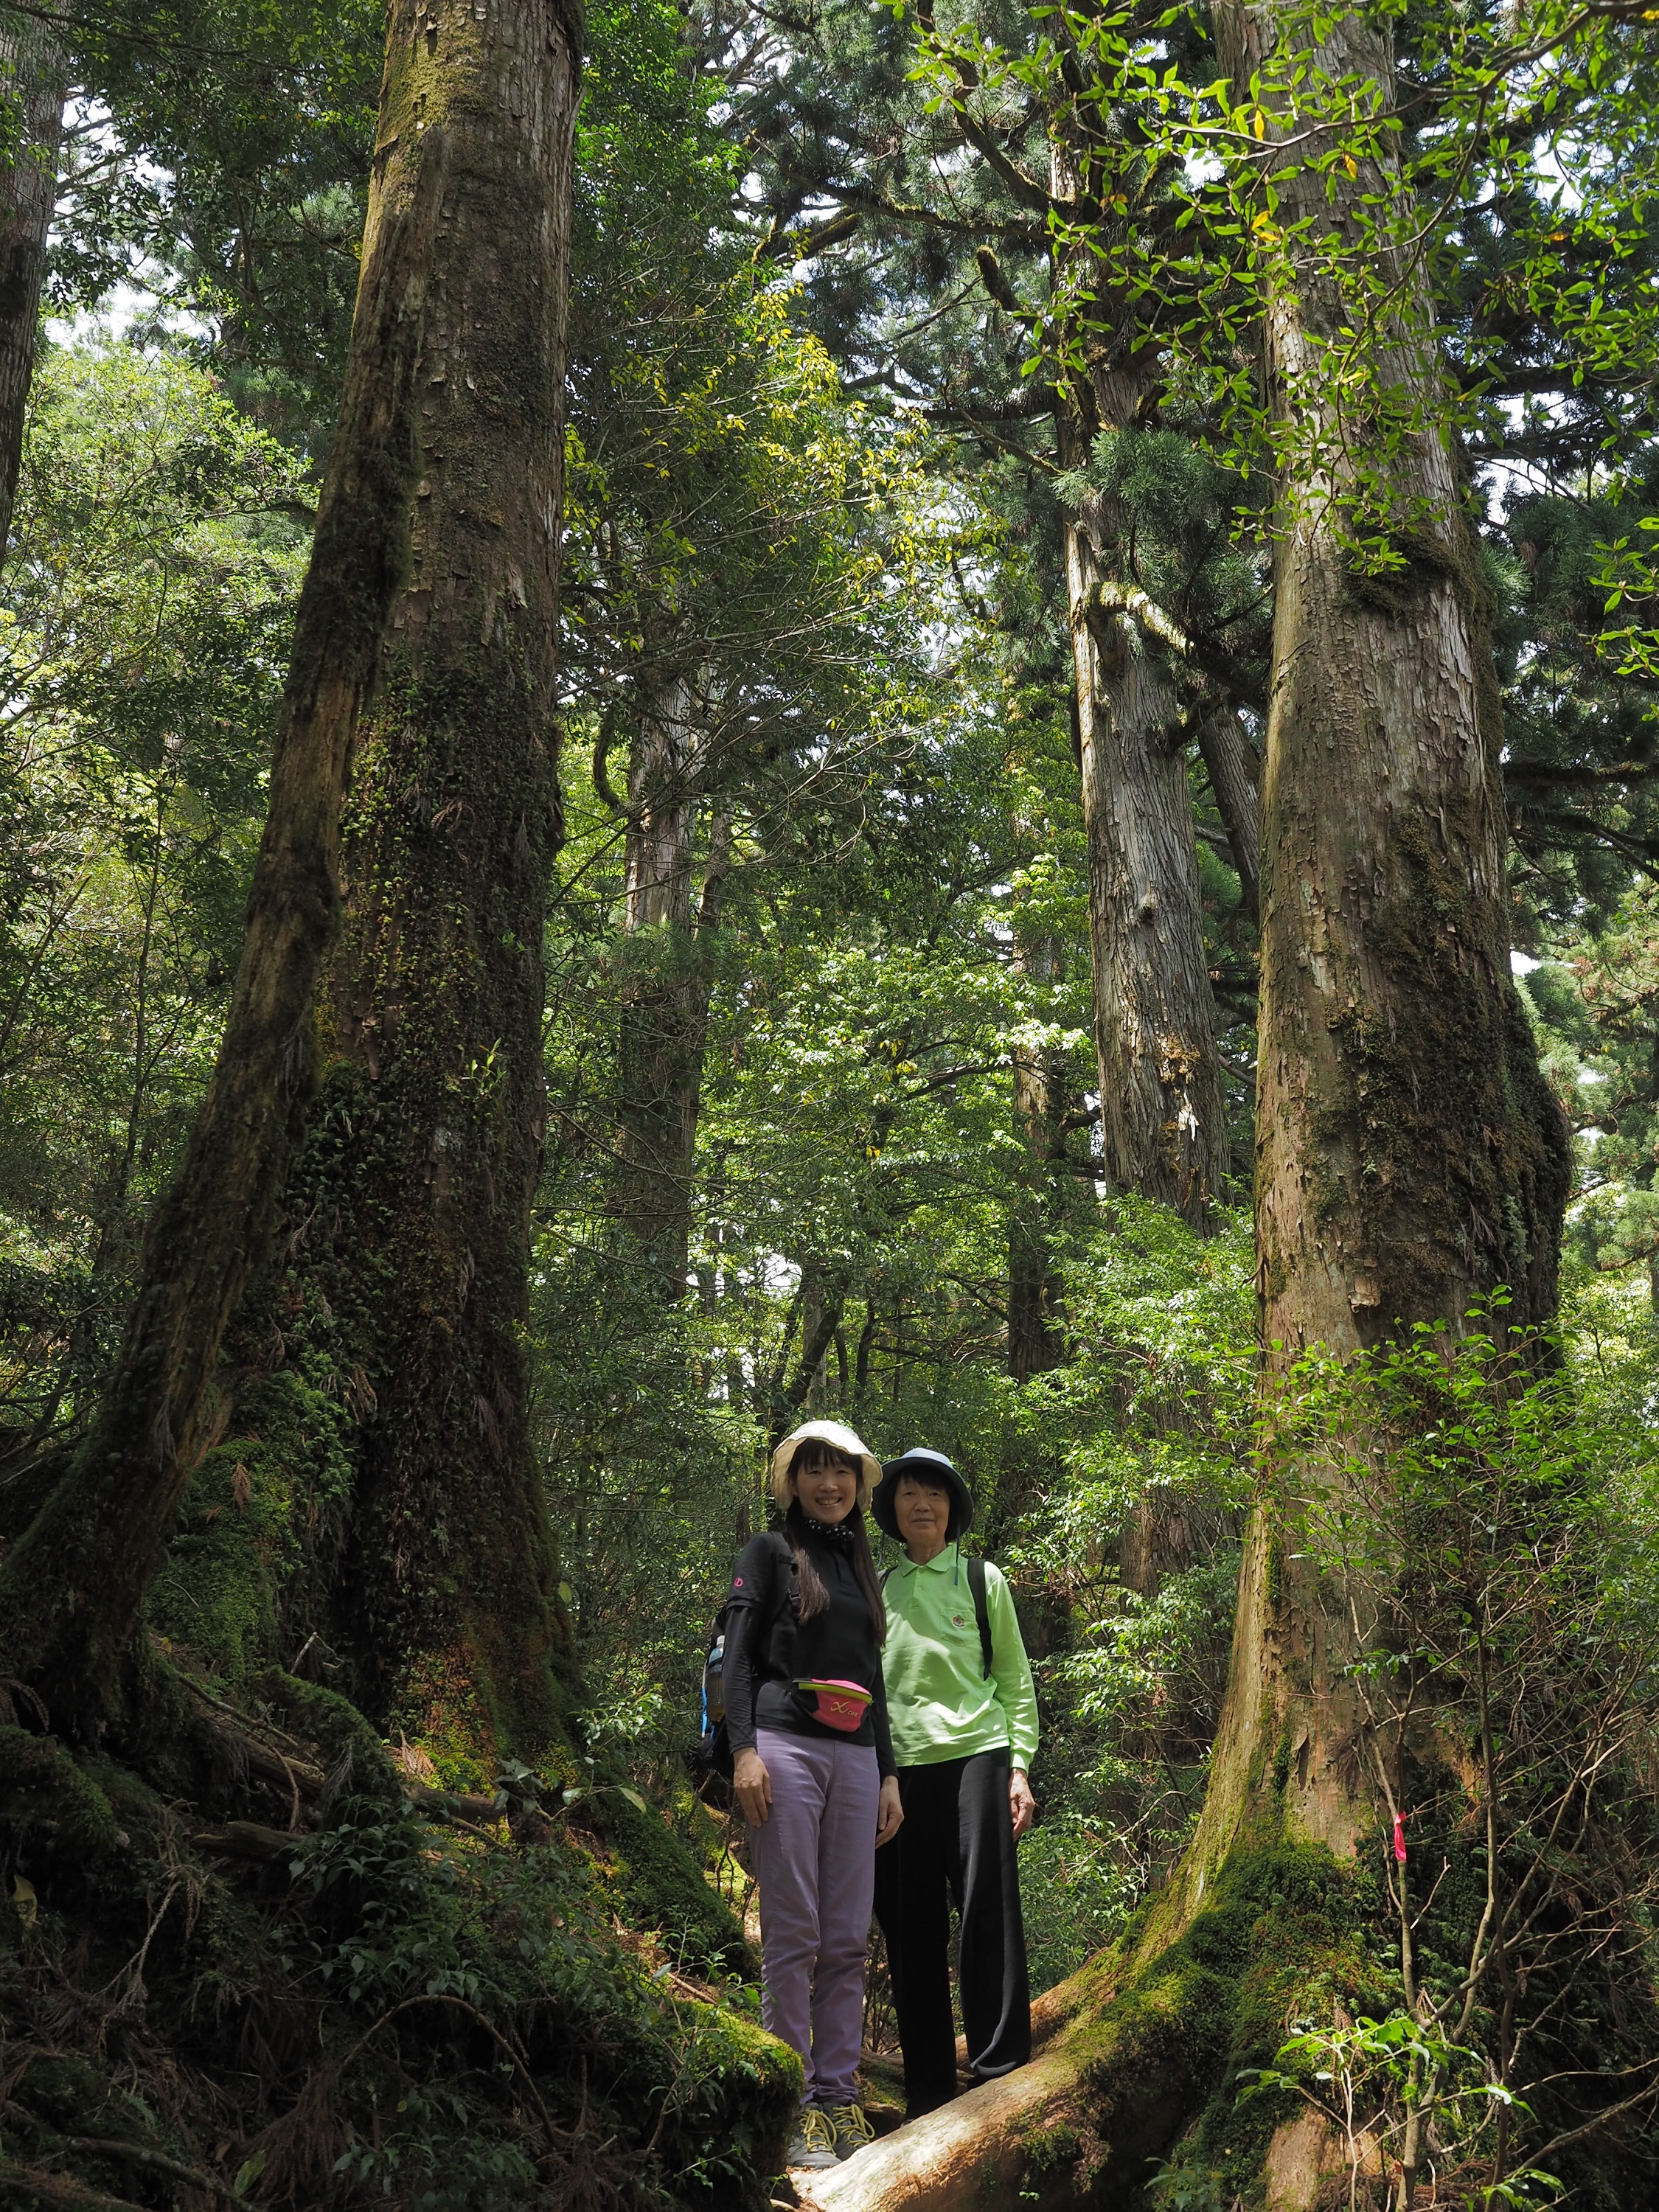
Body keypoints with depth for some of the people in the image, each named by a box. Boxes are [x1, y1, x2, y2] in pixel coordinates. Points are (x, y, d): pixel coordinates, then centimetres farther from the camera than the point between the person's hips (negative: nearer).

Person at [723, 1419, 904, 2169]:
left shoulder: (864, 1571, 21)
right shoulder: (770, 1553, 5)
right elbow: (737, 1653, -3)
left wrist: (889, 1775, 18)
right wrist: (744, 1749, -13)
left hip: (855, 1756, 6)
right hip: (786, 1746, -5)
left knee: (848, 1937, 4)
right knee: (793, 1932, -5)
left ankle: (838, 2097, 11)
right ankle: (792, 2105, 1)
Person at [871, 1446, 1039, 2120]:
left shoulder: (982, 1579, 8)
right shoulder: (877, 1590, 12)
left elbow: (1015, 1679, 8)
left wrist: (1020, 1766, -1)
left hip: (975, 1755, -2)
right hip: (899, 1766, 2)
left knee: (987, 1913, -6)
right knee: (911, 1926, 5)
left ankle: (1000, 2075, 4)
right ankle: (928, 2091, 15)